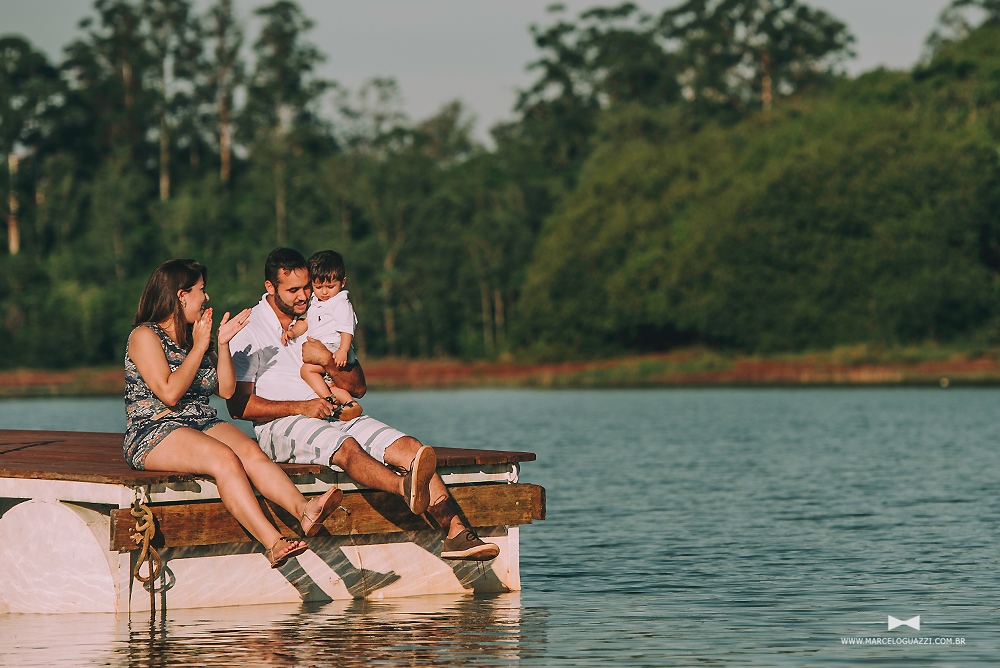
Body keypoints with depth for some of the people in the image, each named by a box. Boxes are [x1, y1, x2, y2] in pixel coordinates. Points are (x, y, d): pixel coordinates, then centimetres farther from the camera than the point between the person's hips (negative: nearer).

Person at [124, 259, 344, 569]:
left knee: (250, 451, -26)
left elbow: (226, 390, 16)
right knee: (224, 458, -35)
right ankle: (272, 542, -49)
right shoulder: (145, 336, -3)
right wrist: (198, 348, -9)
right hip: (156, 433, -7)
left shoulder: (194, 336, 21)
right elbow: (169, 393, -15)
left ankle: (304, 509, -51)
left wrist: (223, 345, 5)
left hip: (204, 425, 7)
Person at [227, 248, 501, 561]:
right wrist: (300, 407, -16)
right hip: (282, 426, -6)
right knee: (346, 446, -38)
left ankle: (456, 533, -35)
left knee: (410, 448, -20)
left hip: (337, 416, 6)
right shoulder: (248, 332, 2)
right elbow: (239, 405, -7)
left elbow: (358, 387, 14)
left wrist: (327, 360, -6)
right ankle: (407, 487, -69)